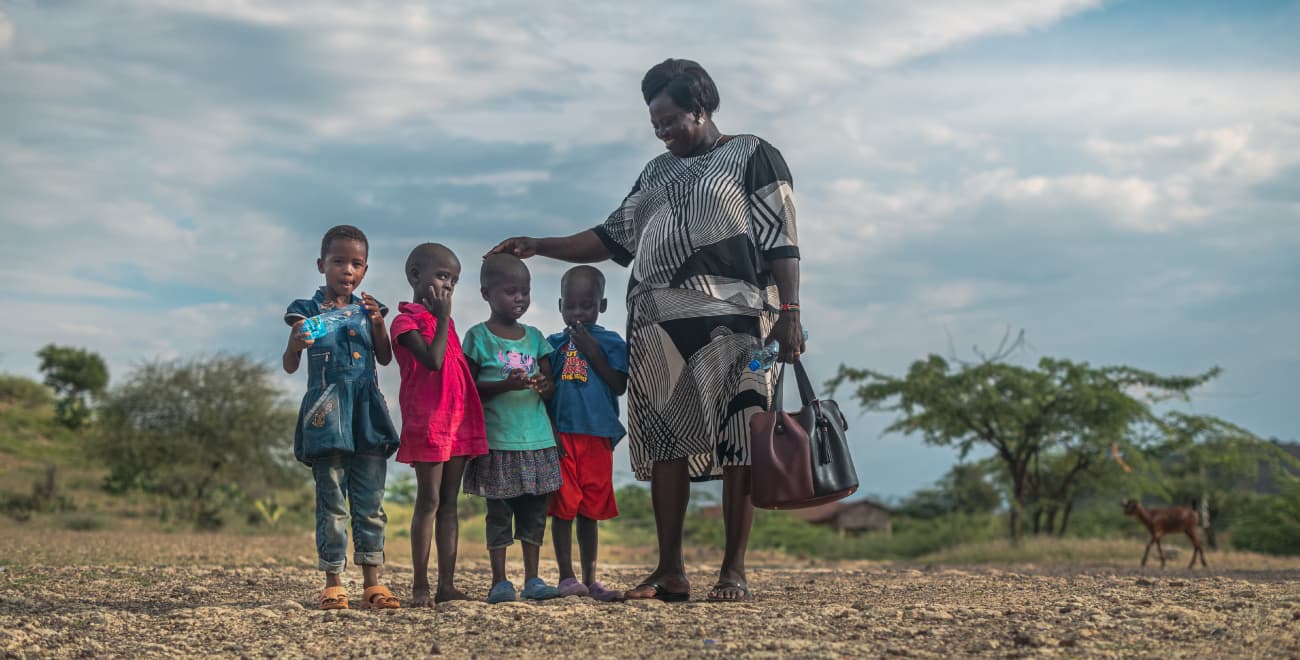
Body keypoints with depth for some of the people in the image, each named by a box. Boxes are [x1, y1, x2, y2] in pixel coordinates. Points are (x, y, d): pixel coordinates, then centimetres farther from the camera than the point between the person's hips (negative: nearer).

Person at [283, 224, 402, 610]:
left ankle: (372, 583, 8)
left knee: (370, 501, 4)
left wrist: (377, 322, -8)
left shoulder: (367, 309, 11)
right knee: (332, 502, 0)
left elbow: (385, 358, 7)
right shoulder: (307, 312, 2)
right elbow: (290, 367, -1)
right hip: (327, 413, -3)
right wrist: (295, 343, -23)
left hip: (367, 412, 3)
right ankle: (333, 583, 6)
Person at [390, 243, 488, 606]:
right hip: (427, 422, -7)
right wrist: (442, 318, -12)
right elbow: (433, 360, -19)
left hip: (459, 422, 7)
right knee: (429, 501, -6)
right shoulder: (406, 321, -4)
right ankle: (420, 586, -1)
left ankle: (447, 584, 9)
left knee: (449, 503, 7)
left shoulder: (444, 322, 19)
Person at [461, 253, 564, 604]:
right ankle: (499, 581, 9)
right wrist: (506, 385, -20)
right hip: (498, 440, -4)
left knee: (535, 509, 7)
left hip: (537, 438, 5)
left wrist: (544, 386, -9)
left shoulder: (534, 337, 12)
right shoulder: (478, 337, -2)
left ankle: (532, 579, 15)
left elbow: (549, 383, 15)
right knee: (499, 511, 1)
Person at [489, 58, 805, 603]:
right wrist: (538, 246, 16)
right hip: (658, 324, 5)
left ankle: (733, 572, -4)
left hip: (731, 318, -5)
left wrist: (789, 313, -11)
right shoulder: (657, 173, 23)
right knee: (665, 443, 0)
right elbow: (613, 237, 24)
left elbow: (781, 240, -1)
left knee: (737, 444, -8)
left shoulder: (752, 156, 6)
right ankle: (670, 572, 3)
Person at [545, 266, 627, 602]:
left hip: (597, 436, 0)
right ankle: (566, 576, 6)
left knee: (589, 510, 7)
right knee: (562, 506, -1)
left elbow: (619, 386, -6)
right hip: (559, 434, 0)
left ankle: (590, 579, 15)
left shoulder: (610, 342, 4)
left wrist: (592, 352, -11)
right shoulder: (553, 343, 8)